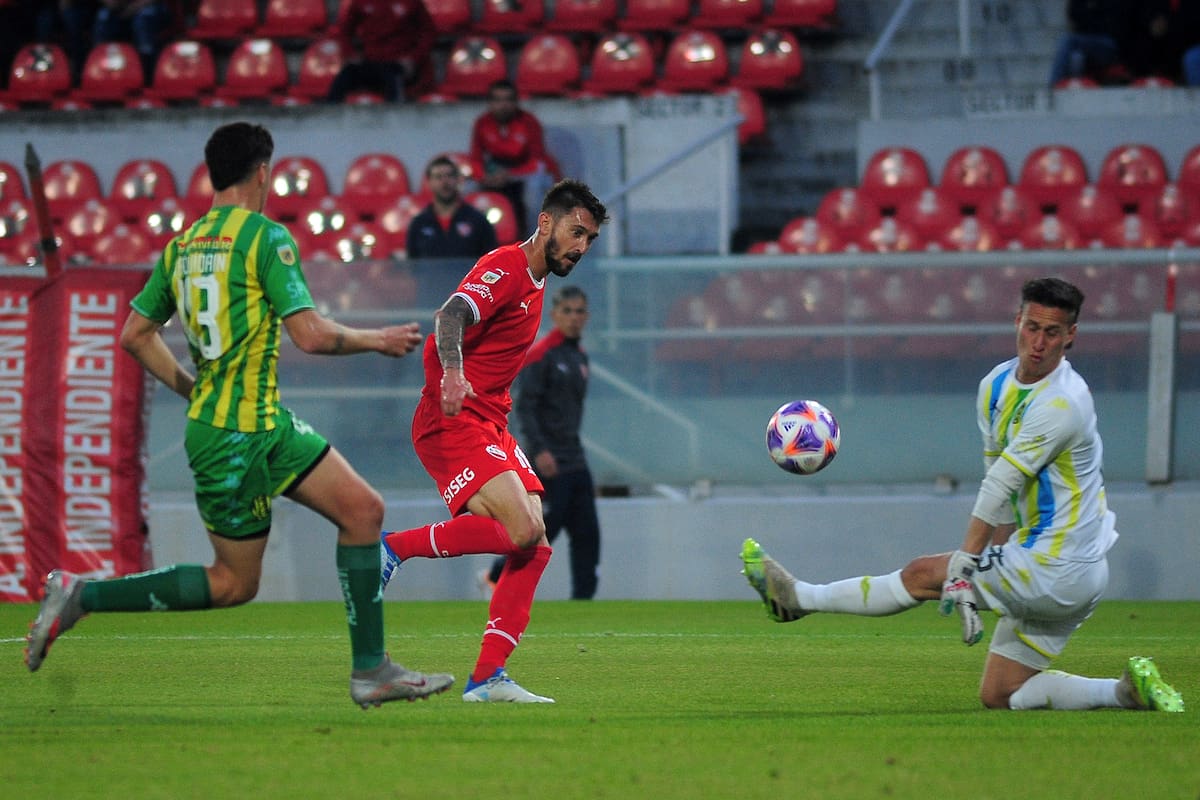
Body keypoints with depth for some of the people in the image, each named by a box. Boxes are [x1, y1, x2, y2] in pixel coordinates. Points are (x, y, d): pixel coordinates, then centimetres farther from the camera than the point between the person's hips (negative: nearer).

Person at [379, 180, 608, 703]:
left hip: (490, 424, 10)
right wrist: (453, 373, -46)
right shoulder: (505, 268, -11)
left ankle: (487, 678, -3)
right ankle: (394, 546, -9)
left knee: (535, 543, -2)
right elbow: (451, 316, -29)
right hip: (453, 422, -10)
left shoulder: (533, 282, 19)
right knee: (522, 531, -24)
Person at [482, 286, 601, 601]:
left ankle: (583, 596, 4)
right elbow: (524, 406, -16)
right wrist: (539, 450, -25)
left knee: (587, 533, 2)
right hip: (549, 462, -8)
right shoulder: (540, 354, -10)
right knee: (544, 530, -5)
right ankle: (497, 576, 14)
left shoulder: (580, 356, 15)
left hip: (575, 461, 8)